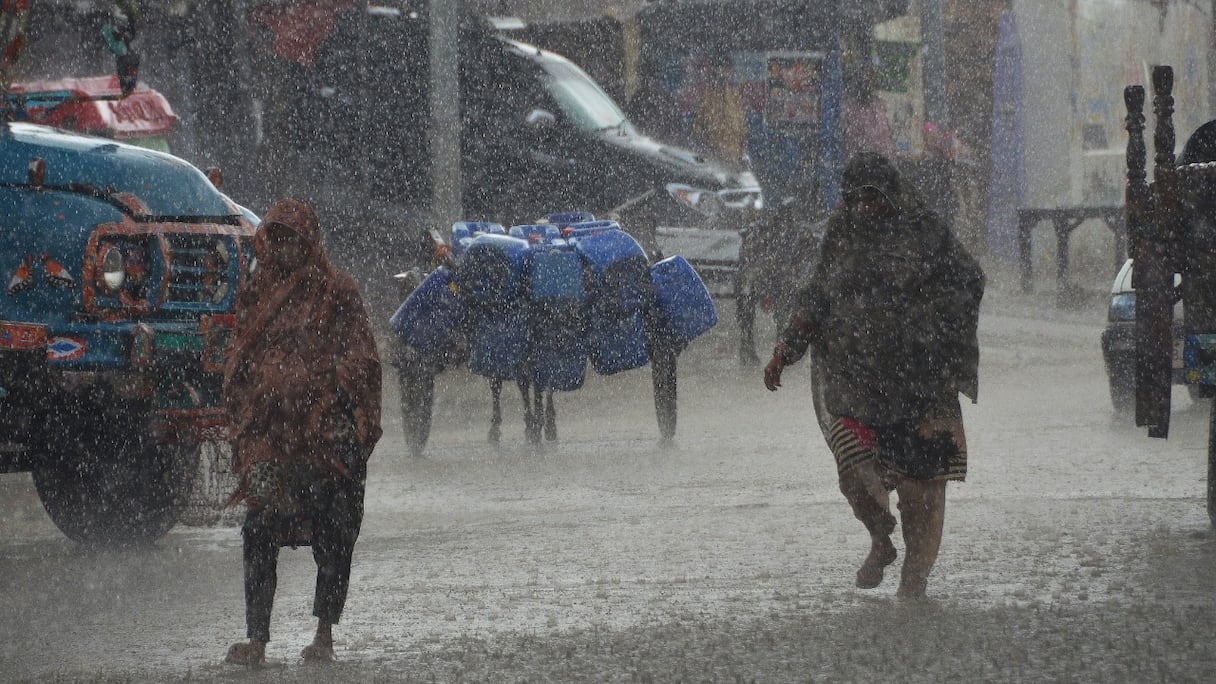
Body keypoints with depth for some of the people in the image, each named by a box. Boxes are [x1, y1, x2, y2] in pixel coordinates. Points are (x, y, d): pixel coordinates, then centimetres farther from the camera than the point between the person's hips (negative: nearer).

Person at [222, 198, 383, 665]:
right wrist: (242, 424, 11)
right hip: (268, 434, 3)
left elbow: (360, 362, 1)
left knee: (331, 536, -1)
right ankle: (256, 637, -5)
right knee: (259, 534, -5)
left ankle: (324, 636, 8)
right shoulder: (255, 294, 15)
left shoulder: (337, 293, 2)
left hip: (326, 433, -3)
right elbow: (239, 365, 19)